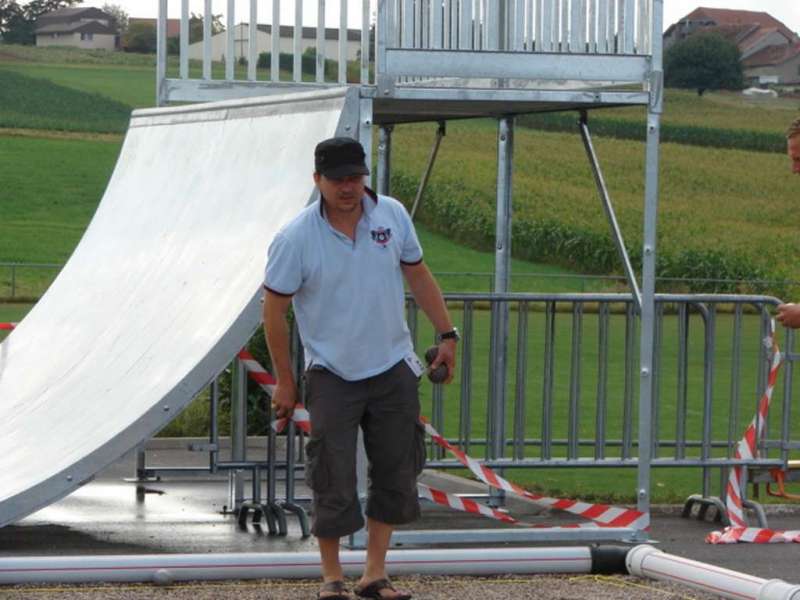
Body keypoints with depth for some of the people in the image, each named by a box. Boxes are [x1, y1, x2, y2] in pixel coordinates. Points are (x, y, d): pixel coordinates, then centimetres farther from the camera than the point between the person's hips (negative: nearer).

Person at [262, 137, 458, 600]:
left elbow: (418, 275, 11)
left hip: (393, 369, 4)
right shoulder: (296, 239, -14)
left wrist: (447, 335, 8)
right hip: (332, 375, -4)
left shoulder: (393, 215, -2)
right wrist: (285, 381, -2)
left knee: (396, 474, 6)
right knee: (334, 481, -3)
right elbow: (275, 310, -6)